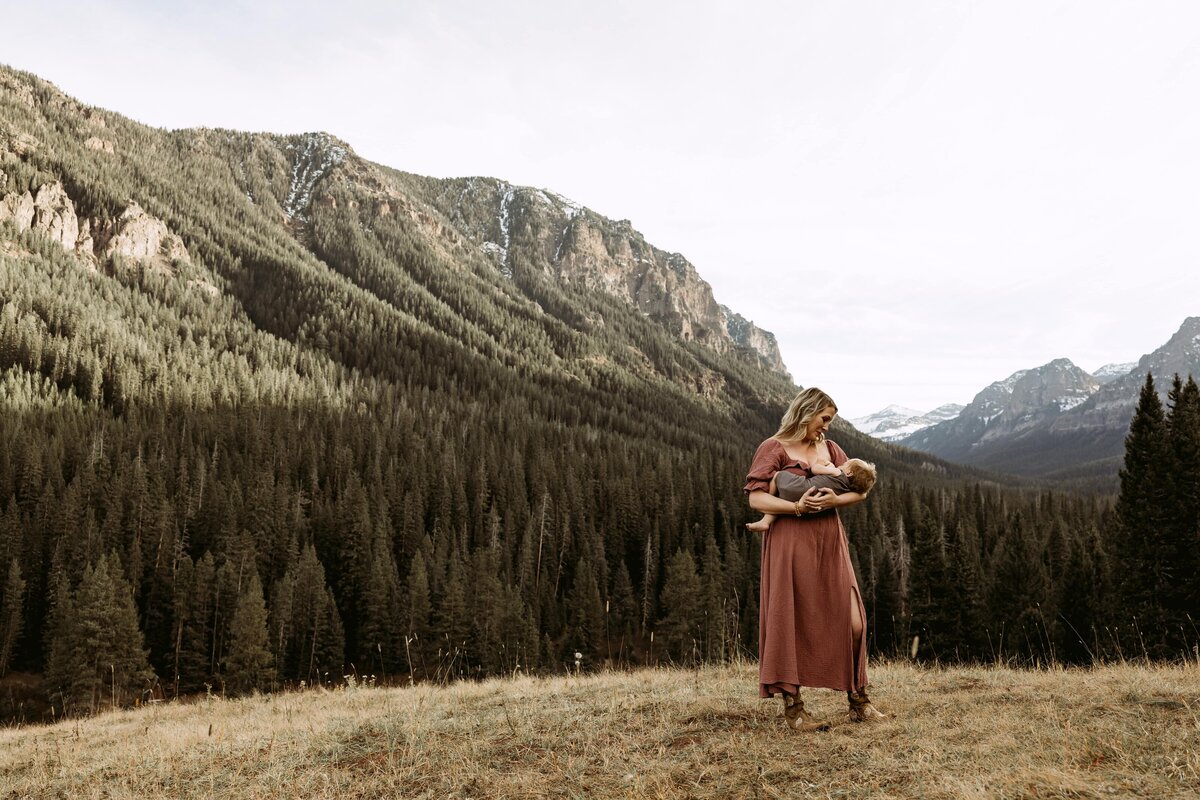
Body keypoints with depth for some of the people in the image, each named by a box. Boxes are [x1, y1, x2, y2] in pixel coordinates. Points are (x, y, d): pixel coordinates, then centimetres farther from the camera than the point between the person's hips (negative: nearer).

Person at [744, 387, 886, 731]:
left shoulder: (829, 448, 14)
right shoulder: (774, 449, -2)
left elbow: (859, 490, 9)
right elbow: (756, 498, -10)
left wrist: (834, 500, -11)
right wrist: (797, 506, -22)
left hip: (829, 542, 5)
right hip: (790, 543, -5)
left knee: (851, 621, 3)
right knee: (792, 622, -1)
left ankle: (858, 701, 17)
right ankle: (792, 707, 8)